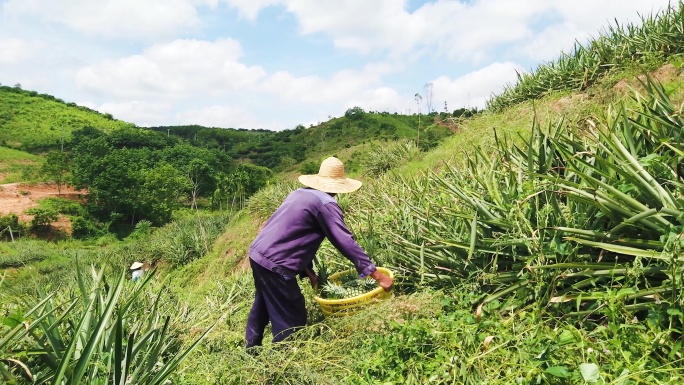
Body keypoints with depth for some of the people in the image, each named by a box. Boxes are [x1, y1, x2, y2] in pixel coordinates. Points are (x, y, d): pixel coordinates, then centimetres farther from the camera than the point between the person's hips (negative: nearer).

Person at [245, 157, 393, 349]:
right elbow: (346, 242, -16)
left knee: (262, 307, 28)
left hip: (258, 254, 10)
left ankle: (251, 349, 45)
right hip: (275, 264, -10)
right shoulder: (326, 204, -13)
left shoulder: (300, 193, 14)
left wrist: (309, 272, 17)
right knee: (292, 319, 3)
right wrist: (378, 276, -12)